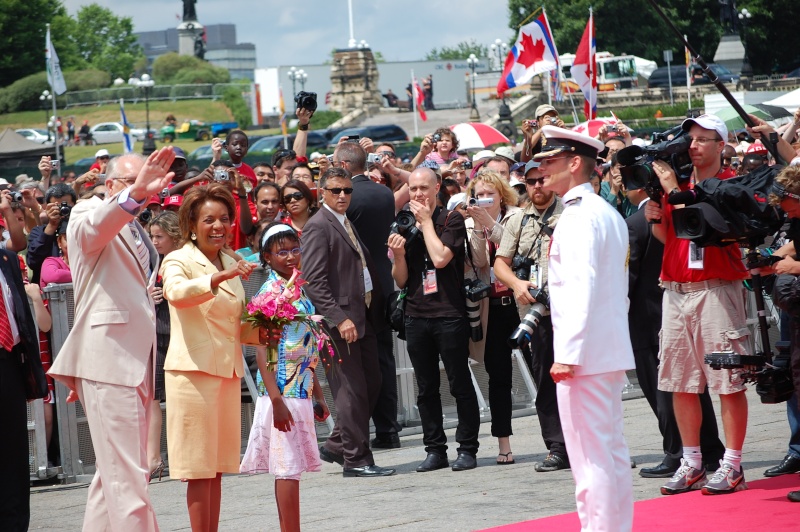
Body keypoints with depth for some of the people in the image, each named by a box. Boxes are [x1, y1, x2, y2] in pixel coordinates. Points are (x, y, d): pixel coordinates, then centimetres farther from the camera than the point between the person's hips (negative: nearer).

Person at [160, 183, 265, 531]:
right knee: (200, 468, -6)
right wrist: (219, 278, -42)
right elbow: (176, 292, -28)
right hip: (194, 371, -7)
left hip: (228, 372, 7)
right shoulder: (179, 261, -4)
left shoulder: (230, 265, 17)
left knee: (217, 468, 8)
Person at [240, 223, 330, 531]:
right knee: (288, 469, -7)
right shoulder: (270, 292, -11)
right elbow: (262, 350, -16)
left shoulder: (297, 290, 14)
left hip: (300, 391, 8)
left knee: (290, 468, 10)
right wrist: (276, 399, -22)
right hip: (283, 392, -8)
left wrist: (318, 394, 21)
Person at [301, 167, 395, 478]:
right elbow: (315, 281, -16)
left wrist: (375, 308, 13)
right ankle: (355, 460, 0)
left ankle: (336, 446, 22)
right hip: (340, 320, -9)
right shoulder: (318, 227, -9)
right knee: (352, 391, -6)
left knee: (371, 384, 11)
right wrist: (340, 319, -22)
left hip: (363, 317, 9)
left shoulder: (348, 224, 18)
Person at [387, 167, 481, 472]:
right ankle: (435, 449, 14)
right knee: (426, 388, 8)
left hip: (449, 314, -5)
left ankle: (467, 448, 5)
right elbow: (401, 281, 12)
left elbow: (440, 258, -17)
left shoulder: (451, 220, -1)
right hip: (416, 316, 5)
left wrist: (426, 221, -7)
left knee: (459, 384, -1)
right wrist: (398, 254, -7)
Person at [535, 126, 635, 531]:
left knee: (591, 454, -7)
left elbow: (581, 287, -21)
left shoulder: (579, 215, -14)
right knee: (611, 450, 13)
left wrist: (568, 353, -23)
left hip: (584, 353, -10)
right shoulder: (607, 212, 17)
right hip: (610, 351, 10)